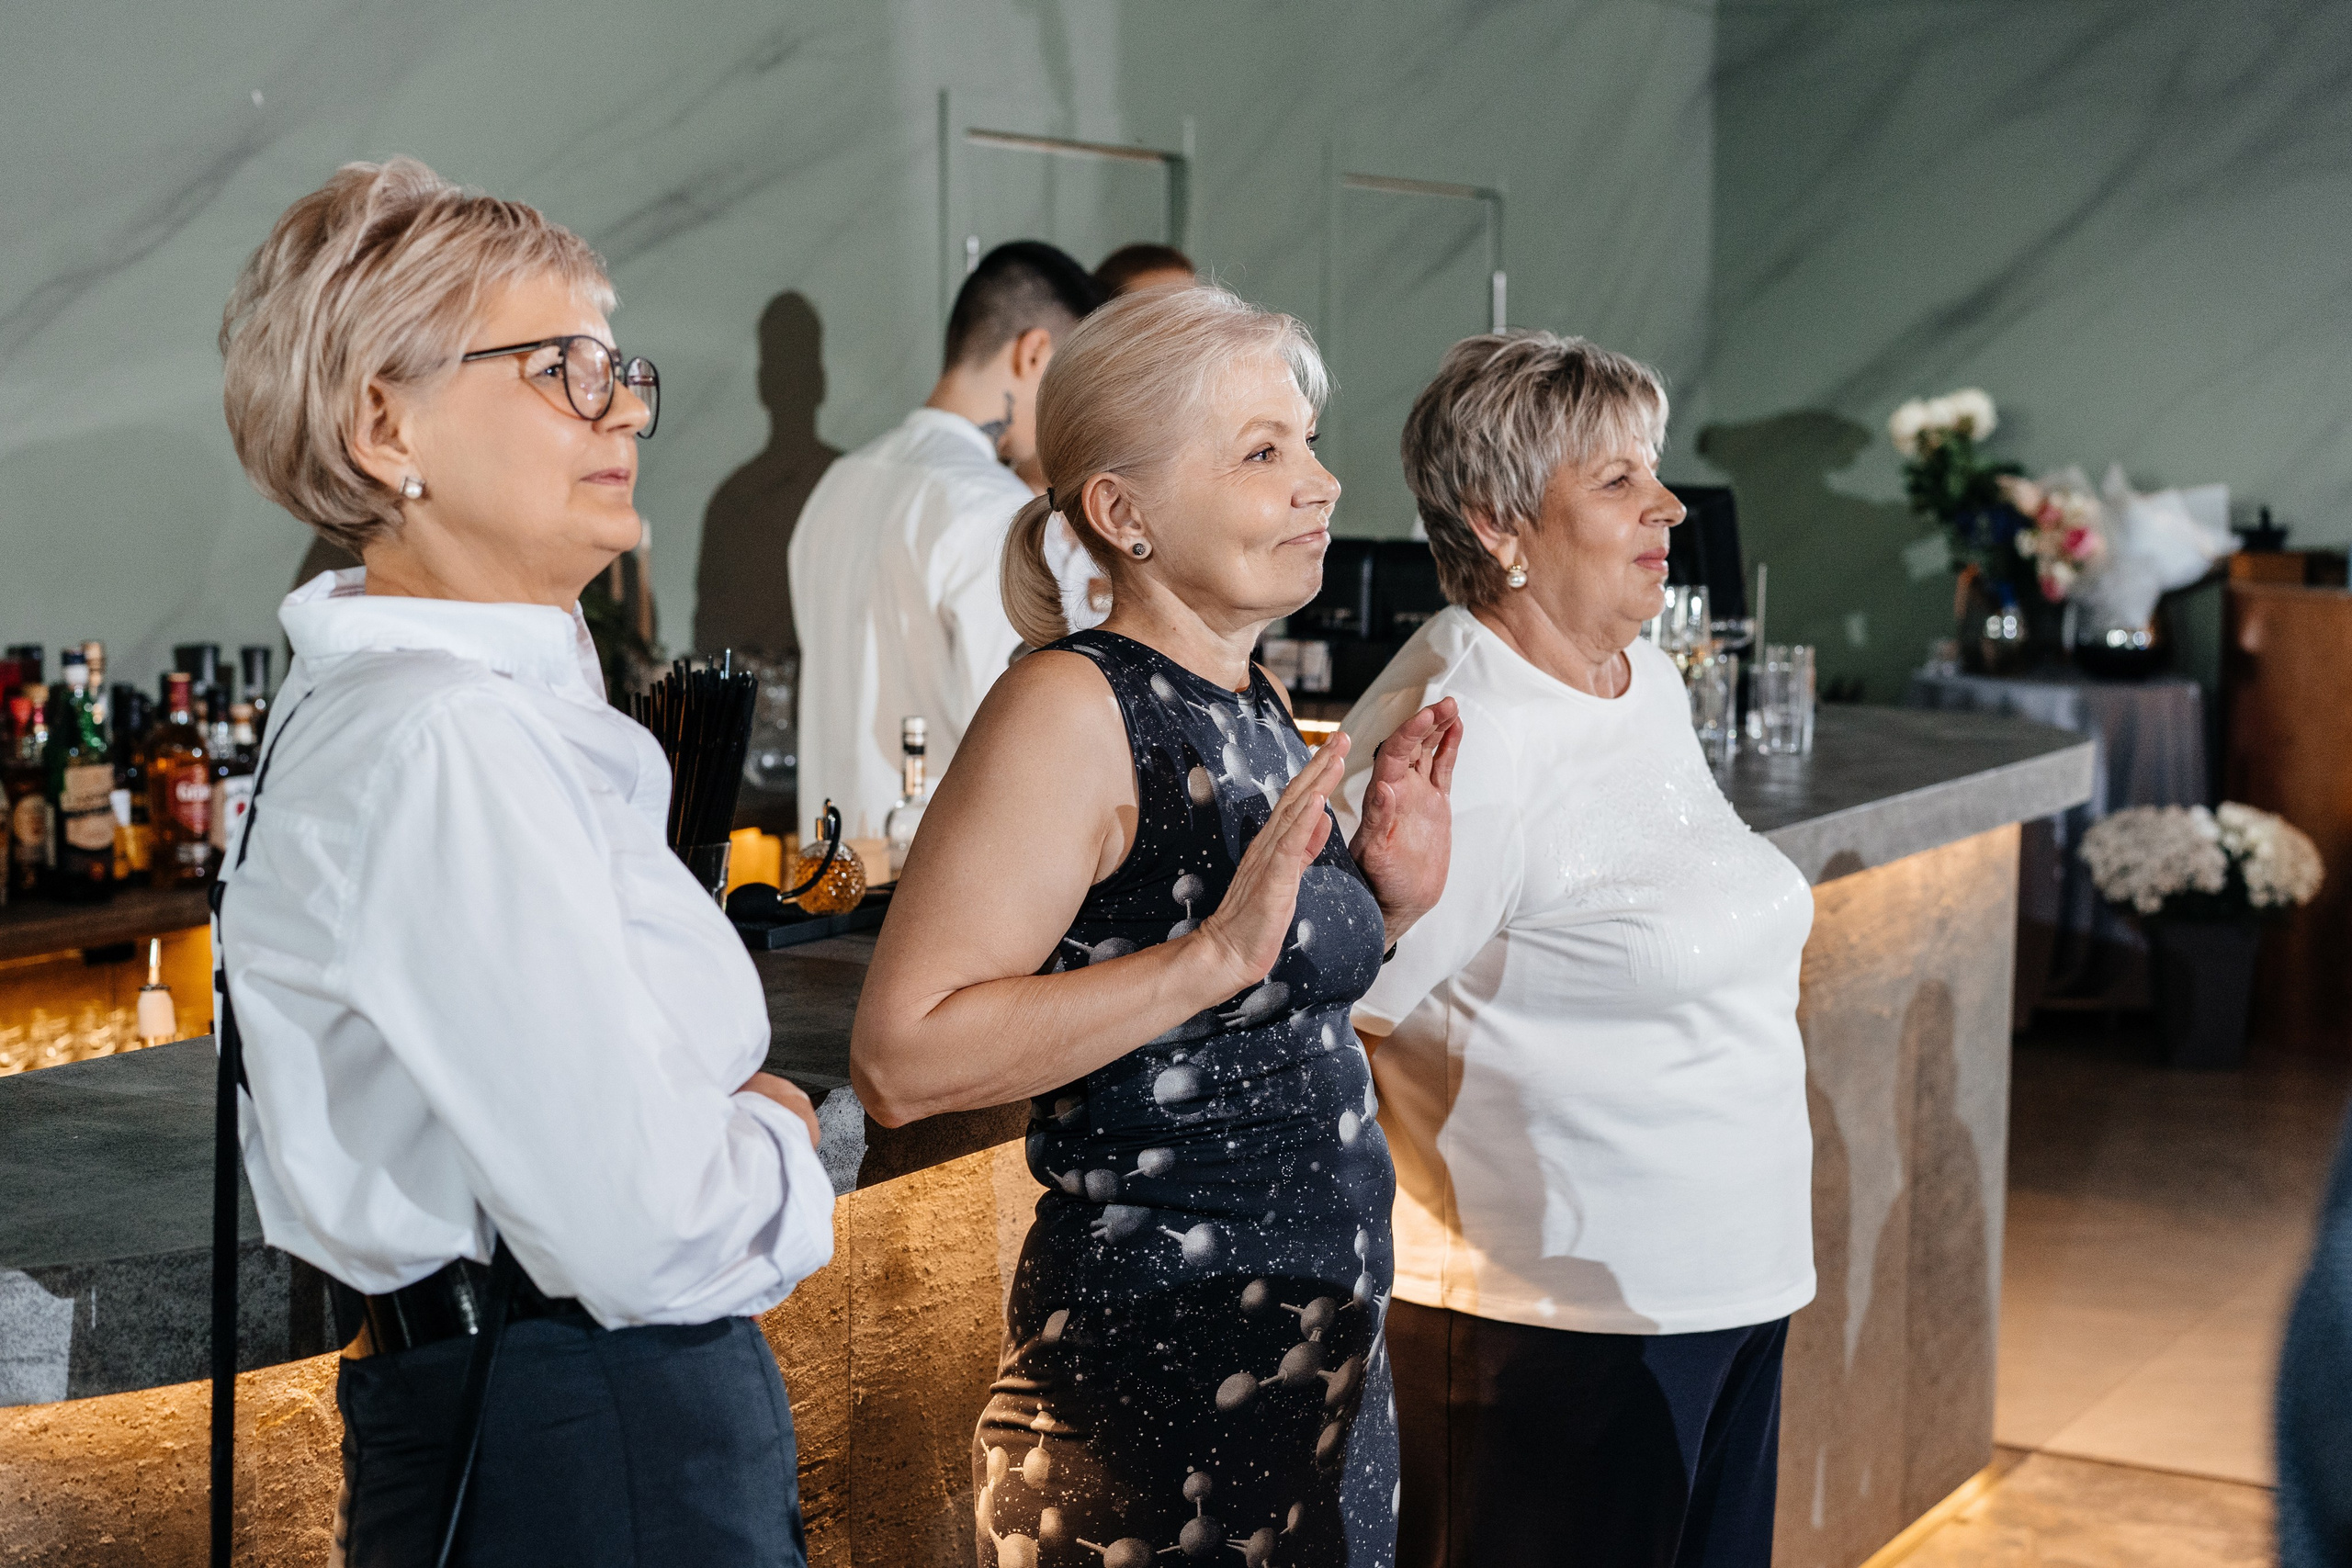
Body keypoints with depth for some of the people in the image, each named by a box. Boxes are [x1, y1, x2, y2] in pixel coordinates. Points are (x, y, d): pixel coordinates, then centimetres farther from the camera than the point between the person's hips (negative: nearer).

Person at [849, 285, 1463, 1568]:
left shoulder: (1254, 706, 10)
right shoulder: (1074, 708, -16)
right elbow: (902, 1058, -25)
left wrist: (1384, 904, 5)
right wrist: (1212, 951, -27)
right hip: (1159, 1378, -8)